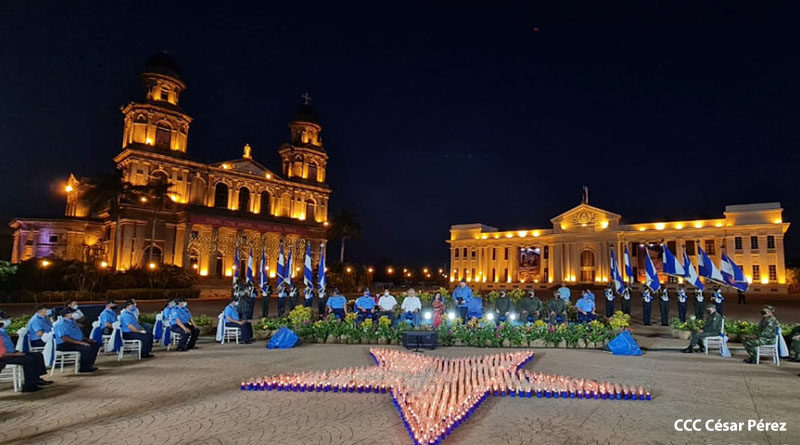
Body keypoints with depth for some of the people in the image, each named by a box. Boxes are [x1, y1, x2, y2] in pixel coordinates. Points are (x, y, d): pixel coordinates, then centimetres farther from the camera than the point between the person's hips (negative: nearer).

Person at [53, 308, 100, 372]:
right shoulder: (61, 324, -15)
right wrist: (79, 342, -28)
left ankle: (89, 365, 3)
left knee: (95, 345, -2)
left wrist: (87, 339, 8)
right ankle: (83, 368, -18)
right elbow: (64, 338, -25)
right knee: (87, 348, -30)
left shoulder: (72, 321, 16)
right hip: (65, 345, -10)